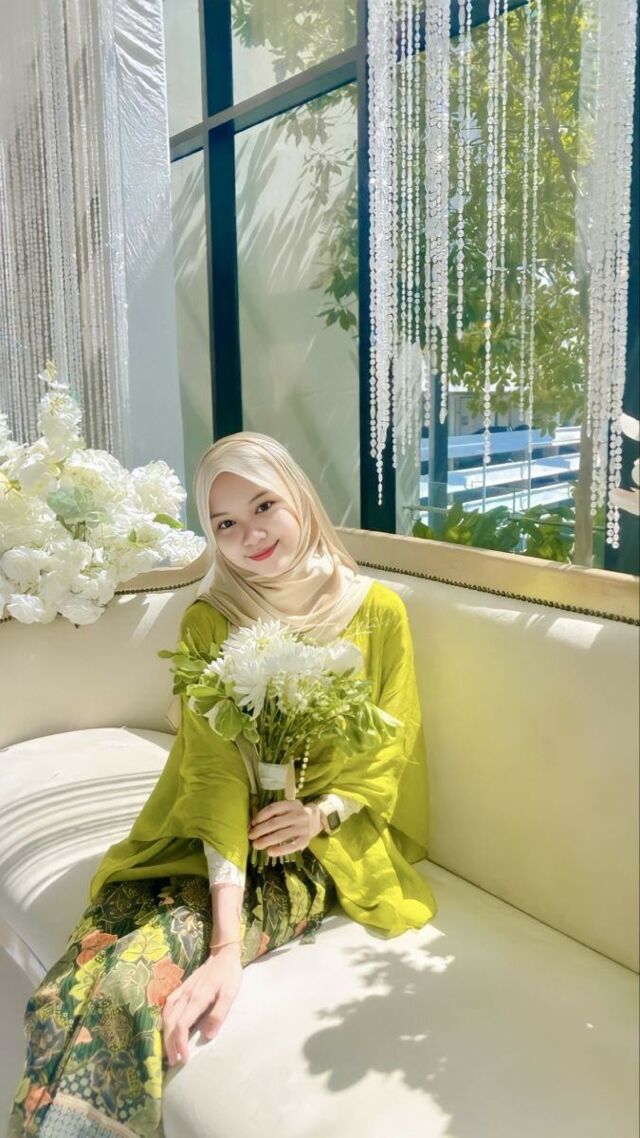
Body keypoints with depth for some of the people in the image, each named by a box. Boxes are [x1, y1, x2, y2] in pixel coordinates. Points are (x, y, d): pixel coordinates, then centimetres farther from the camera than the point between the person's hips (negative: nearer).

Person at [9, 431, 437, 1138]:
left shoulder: (378, 612, -2)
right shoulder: (210, 623, -4)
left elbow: (389, 758, 5)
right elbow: (217, 774, -14)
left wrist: (322, 813, -15)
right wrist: (225, 945, -24)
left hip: (325, 843, -1)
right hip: (209, 837, 1)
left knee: (132, 976, -26)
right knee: (77, 986, -25)